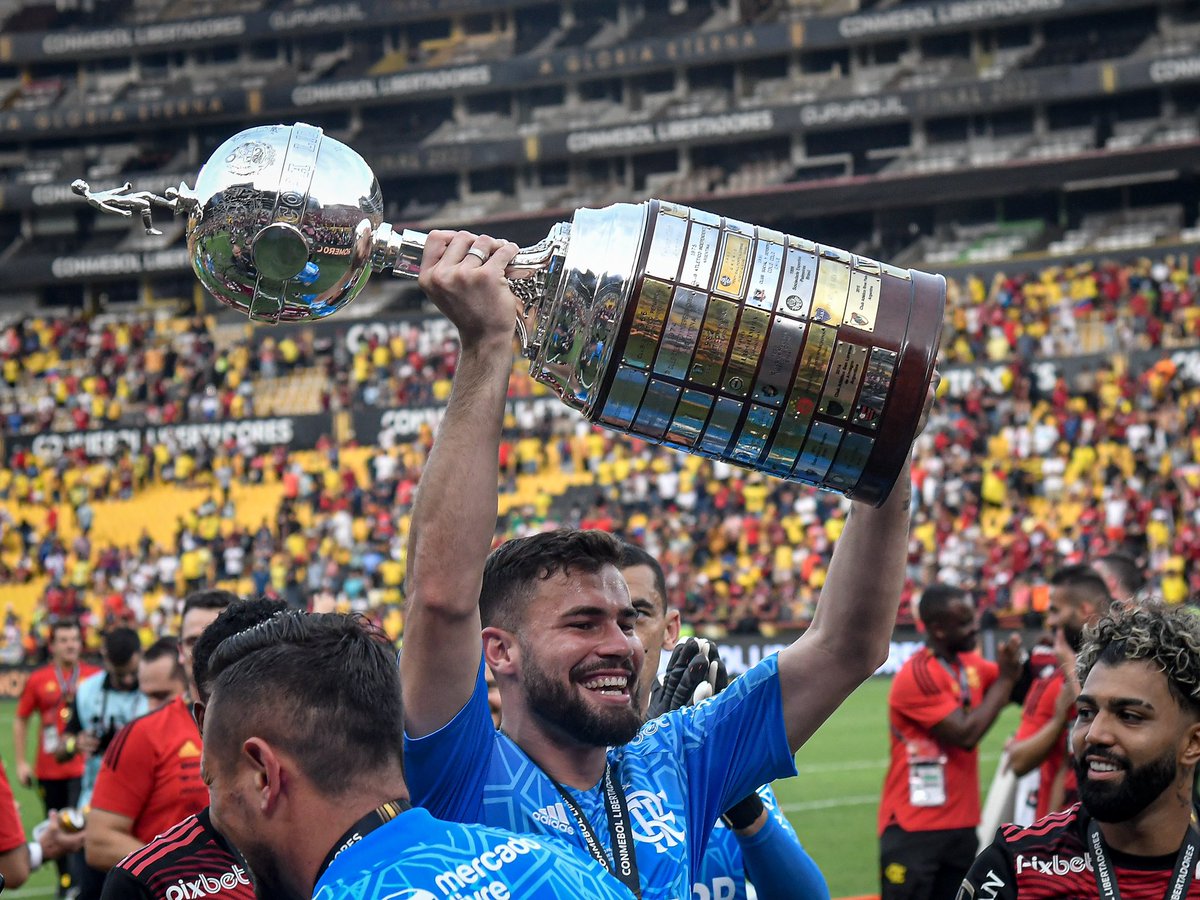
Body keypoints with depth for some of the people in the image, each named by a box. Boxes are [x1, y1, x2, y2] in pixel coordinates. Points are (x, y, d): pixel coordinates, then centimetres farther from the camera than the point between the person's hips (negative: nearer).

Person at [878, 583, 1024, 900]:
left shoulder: (972, 664, 8)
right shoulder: (917, 676, -18)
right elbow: (965, 735, -20)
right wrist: (1005, 678, -13)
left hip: (961, 825, 8)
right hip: (914, 829, -8)